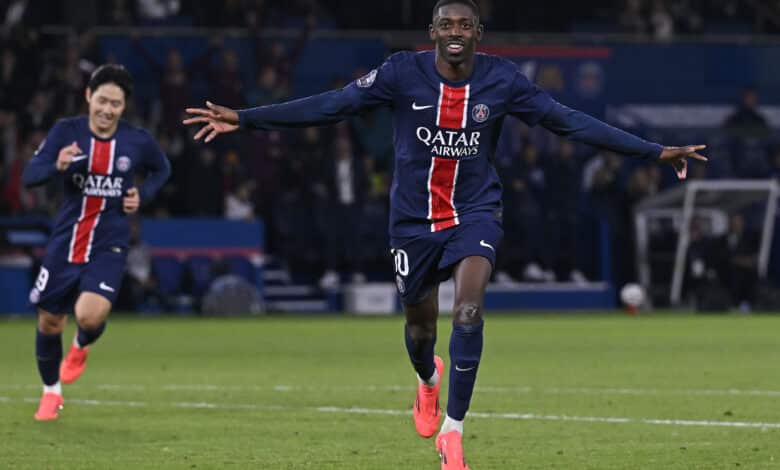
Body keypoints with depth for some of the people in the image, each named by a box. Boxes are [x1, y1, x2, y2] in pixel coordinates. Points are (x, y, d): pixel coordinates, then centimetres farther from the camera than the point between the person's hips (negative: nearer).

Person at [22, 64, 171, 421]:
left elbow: (161, 170, 15)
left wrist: (142, 195, -4)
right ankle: (51, 392, 36)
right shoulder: (66, 132, -8)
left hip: (108, 247, -1)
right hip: (65, 243, 1)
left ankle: (81, 346, 16)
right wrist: (57, 166, -34)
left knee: (90, 315, -23)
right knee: (49, 324, 8)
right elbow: (29, 176, -14)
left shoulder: (138, 142, -6)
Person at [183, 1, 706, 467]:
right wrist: (243, 119, -16)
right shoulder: (403, 73, -12)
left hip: (475, 213, -1)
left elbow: (570, 121, -5)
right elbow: (331, 105, -11)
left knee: (469, 311, -24)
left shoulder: (502, 80, -9)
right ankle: (429, 379, 53)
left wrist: (656, 152, -6)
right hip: (414, 218, 1)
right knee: (420, 327, 14)